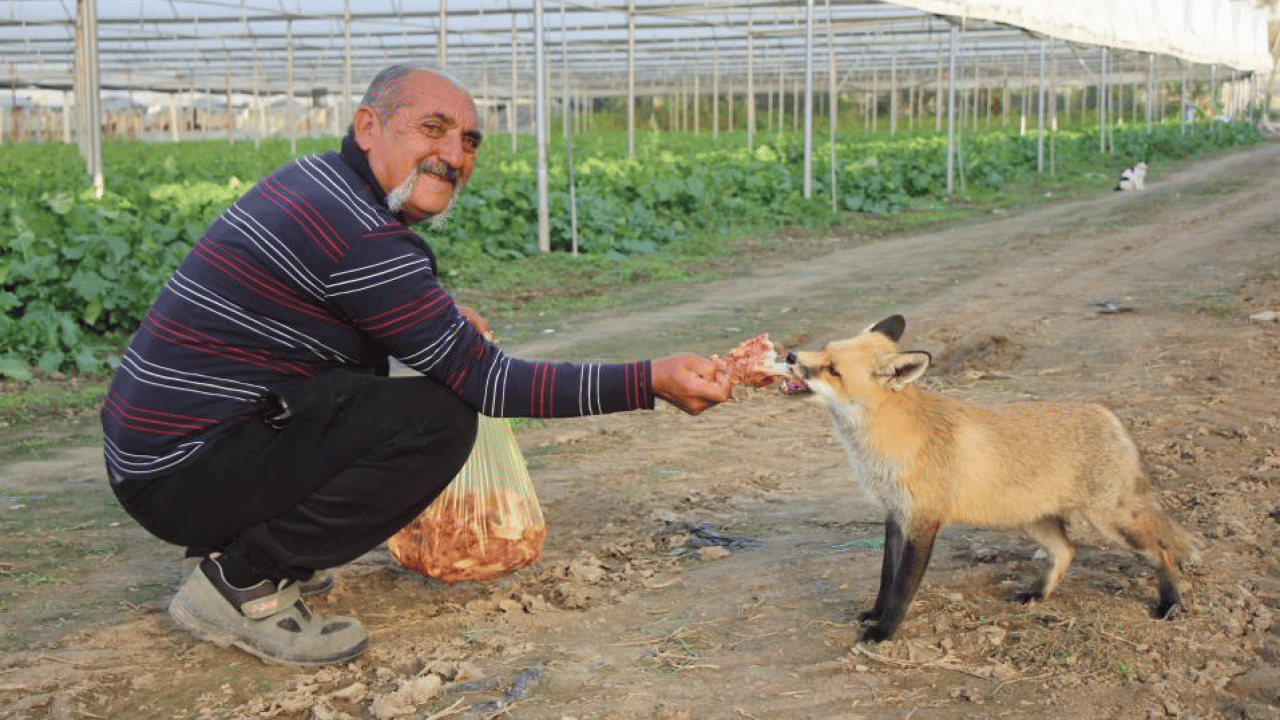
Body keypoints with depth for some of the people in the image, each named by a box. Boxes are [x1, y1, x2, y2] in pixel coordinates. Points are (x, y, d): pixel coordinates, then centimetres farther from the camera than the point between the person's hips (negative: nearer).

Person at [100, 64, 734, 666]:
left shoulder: (313, 178, 9)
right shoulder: (362, 237, -20)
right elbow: (483, 381, -19)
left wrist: (441, 314, 12)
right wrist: (652, 382, -21)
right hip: (181, 475, -10)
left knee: (368, 361, 26)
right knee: (439, 420, -18)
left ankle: (230, 544, 17)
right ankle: (240, 583, -8)